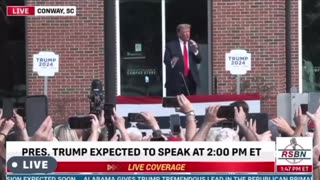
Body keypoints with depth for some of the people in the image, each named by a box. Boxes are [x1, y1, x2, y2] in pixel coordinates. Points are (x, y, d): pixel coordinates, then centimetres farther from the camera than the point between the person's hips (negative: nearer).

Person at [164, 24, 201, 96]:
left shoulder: (192, 45, 15)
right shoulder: (171, 45, 3)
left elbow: (198, 60, 8)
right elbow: (166, 60, -2)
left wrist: (195, 50, -9)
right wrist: (171, 62, -25)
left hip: (191, 80, 4)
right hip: (176, 80, -4)